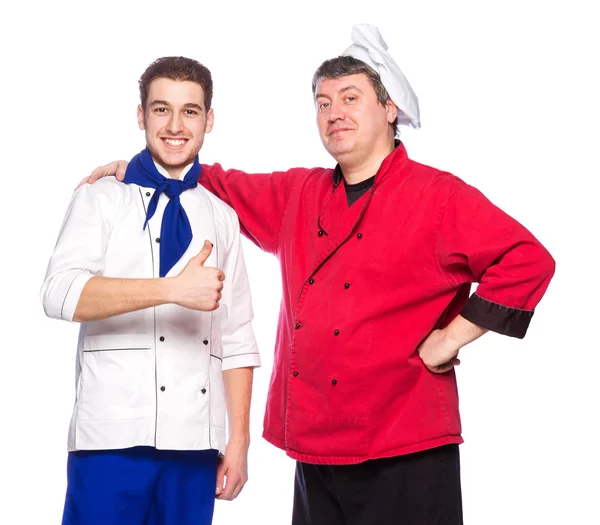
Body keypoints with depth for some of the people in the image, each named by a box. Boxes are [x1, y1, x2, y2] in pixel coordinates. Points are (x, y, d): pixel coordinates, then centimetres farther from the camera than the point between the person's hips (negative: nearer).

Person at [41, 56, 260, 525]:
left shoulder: (222, 217, 15)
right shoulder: (101, 199, 5)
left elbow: (236, 340, 13)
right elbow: (61, 293, -13)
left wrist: (239, 439, 6)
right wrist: (174, 289, -21)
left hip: (196, 440, 3)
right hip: (113, 436, -3)